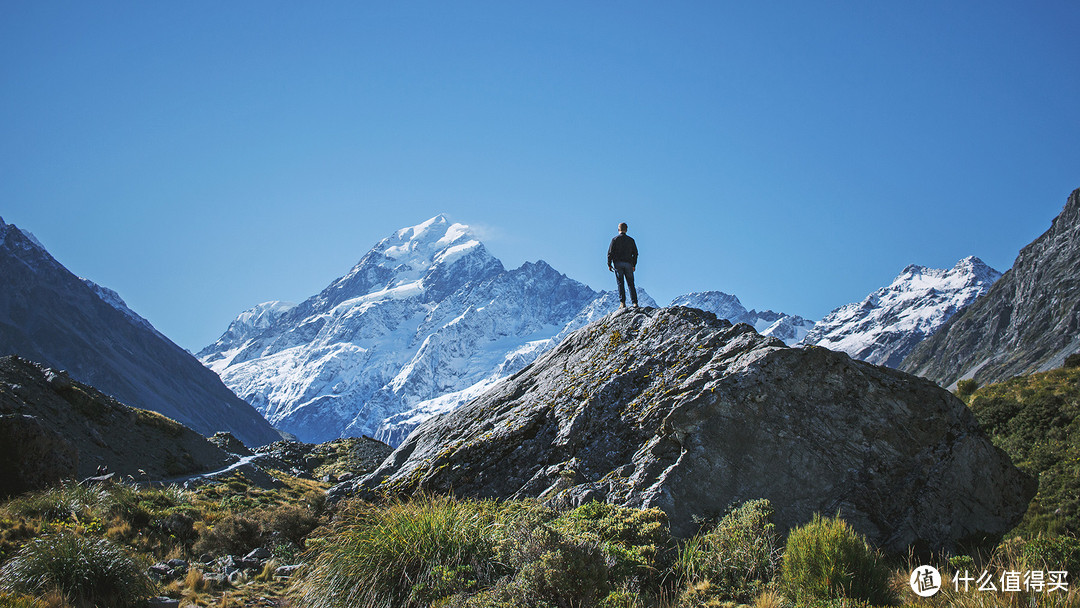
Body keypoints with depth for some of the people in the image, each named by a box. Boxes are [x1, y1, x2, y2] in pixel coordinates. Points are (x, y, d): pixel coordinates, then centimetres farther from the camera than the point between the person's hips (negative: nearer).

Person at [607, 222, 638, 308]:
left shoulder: (615, 239, 1)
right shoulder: (631, 240, 9)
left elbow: (610, 252, -3)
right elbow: (635, 253, 11)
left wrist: (609, 264, 3)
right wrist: (634, 265, 19)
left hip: (618, 263, -2)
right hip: (628, 264, 2)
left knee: (620, 284, -2)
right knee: (631, 284, 5)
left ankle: (622, 303, -11)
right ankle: (635, 302, -2)